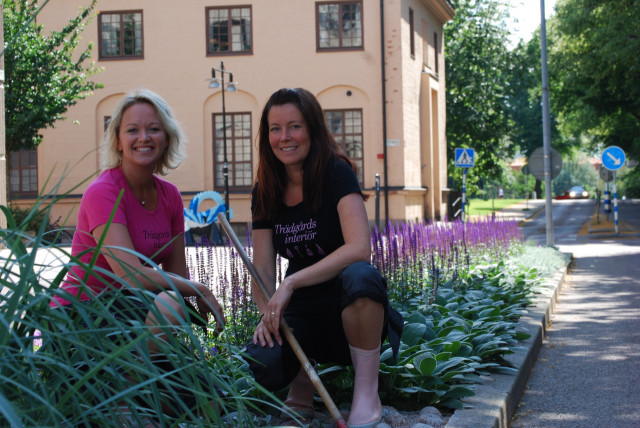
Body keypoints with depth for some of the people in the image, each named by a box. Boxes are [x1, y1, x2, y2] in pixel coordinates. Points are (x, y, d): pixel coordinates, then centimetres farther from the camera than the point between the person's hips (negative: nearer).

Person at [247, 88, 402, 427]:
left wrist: (291, 283, -30)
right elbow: (262, 269, 2)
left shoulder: (336, 173, -11)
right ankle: (301, 375, 9)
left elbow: (359, 248, -25)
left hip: (348, 310, -3)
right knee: (259, 365, -29)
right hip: (301, 312, 3)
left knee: (360, 276, -40)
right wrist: (268, 312, -20)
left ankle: (367, 395, -22)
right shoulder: (265, 192, 4)